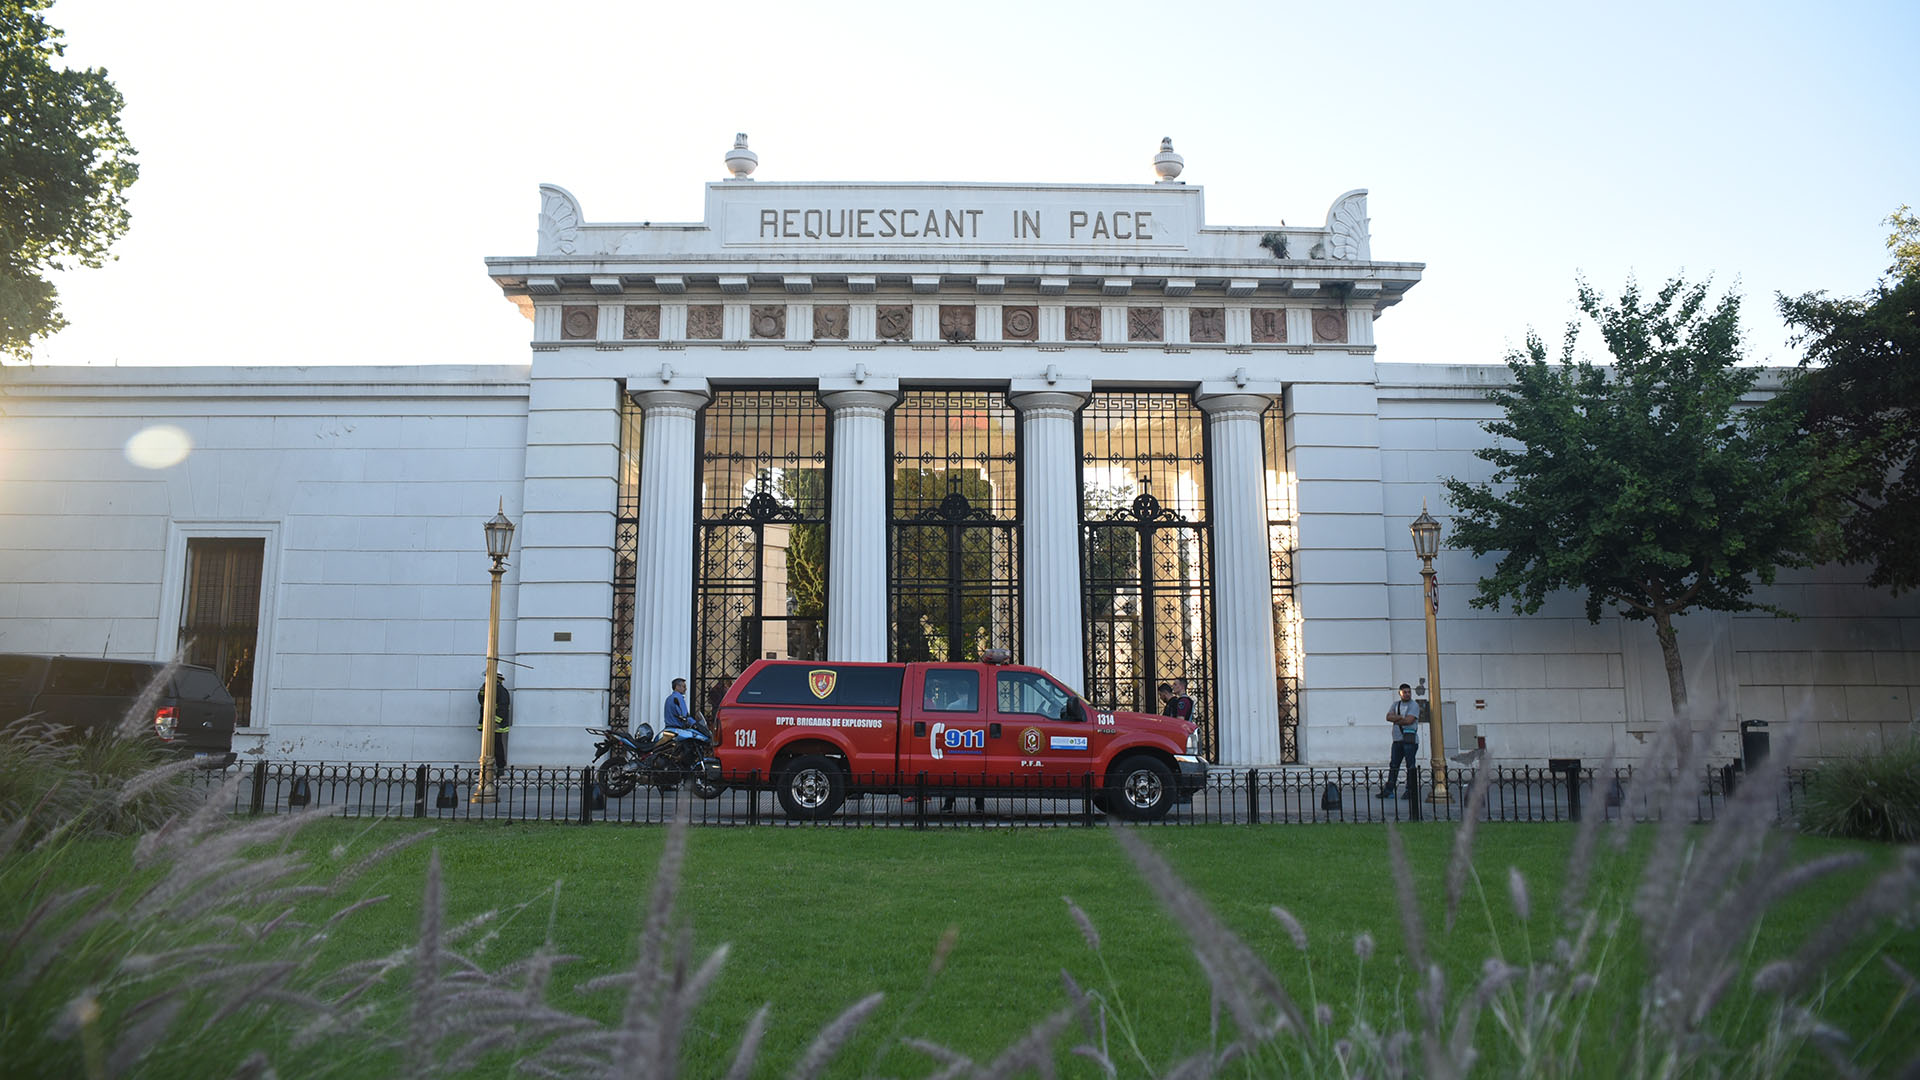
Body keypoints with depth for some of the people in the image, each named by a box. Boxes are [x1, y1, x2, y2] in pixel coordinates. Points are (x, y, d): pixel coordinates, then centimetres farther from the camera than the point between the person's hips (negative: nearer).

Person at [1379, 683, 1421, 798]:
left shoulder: (1414, 706, -3)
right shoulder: (1396, 704, 17)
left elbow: (1409, 720, -15)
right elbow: (1388, 717, 3)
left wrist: (1396, 720, -1)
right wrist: (1402, 717, -11)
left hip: (1410, 740, -6)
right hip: (1397, 740, 6)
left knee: (1410, 766, -3)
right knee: (1393, 766, 6)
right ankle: (1388, 791, 8)